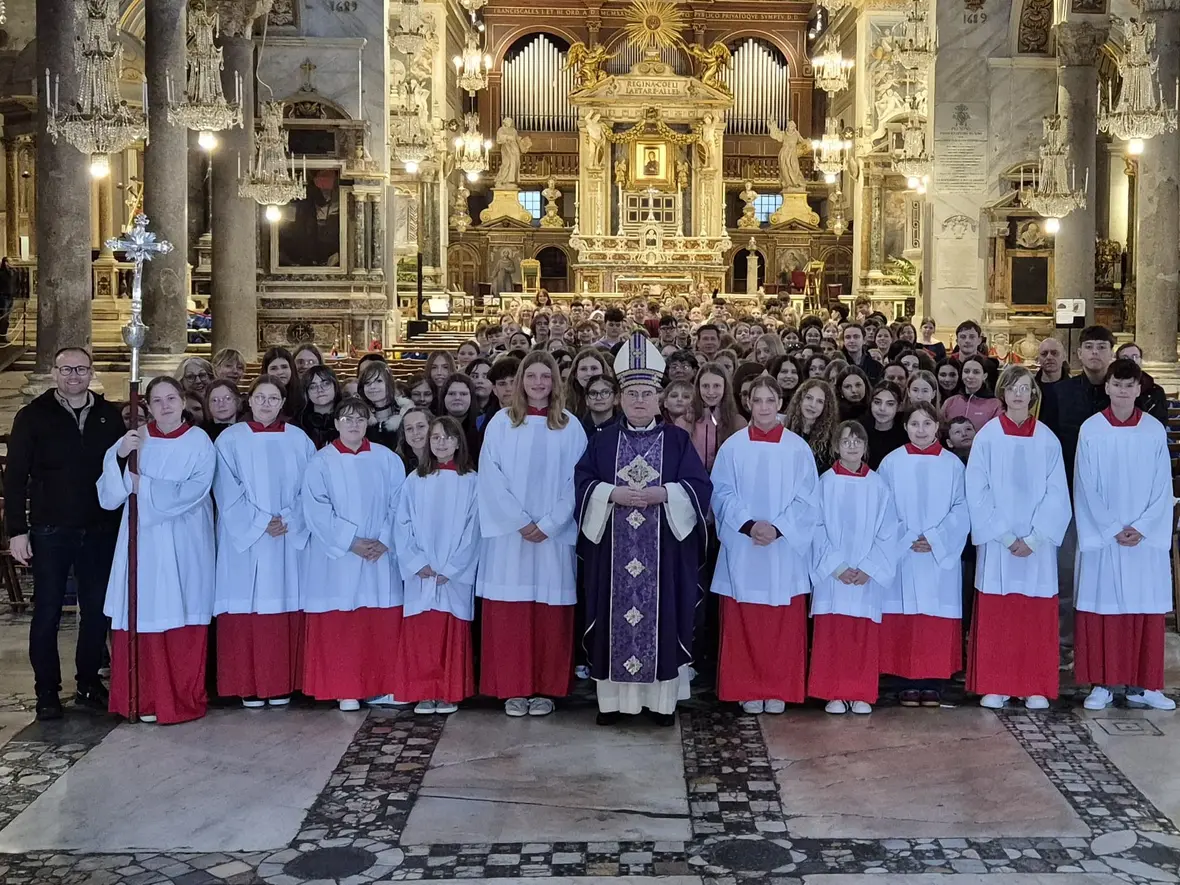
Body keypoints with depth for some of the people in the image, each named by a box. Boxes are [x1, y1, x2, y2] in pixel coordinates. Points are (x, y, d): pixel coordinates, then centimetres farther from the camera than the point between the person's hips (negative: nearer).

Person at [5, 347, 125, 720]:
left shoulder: (109, 416, 5)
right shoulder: (33, 416, -1)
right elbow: (15, 476, -2)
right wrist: (17, 530, -7)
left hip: (99, 532, 2)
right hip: (50, 532, -2)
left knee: (96, 611, 8)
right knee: (47, 612, 3)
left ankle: (89, 683, 21)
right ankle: (47, 692, 12)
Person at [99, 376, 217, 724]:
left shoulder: (199, 442, 0)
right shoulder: (134, 439, 5)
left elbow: (192, 493, -11)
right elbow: (109, 496, 0)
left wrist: (144, 486, -7)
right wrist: (120, 456, -16)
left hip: (184, 546, -2)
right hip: (143, 540, 2)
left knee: (183, 620, -1)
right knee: (144, 618, -2)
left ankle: (185, 700, 9)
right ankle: (147, 698, 9)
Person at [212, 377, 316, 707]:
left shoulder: (298, 440, 8)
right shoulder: (231, 439, 1)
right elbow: (228, 491, -5)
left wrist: (288, 520, -10)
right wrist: (261, 523, -13)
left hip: (289, 539, 2)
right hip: (244, 539, -2)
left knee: (284, 608, 3)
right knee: (247, 609, -2)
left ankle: (281, 684, 10)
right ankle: (248, 686, 5)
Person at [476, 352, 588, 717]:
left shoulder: (570, 427, 5)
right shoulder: (501, 422, 3)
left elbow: (575, 482, 1)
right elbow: (491, 476, -3)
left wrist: (548, 525, -9)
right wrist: (520, 521, -10)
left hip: (554, 534, 0)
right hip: (508, 532, 0)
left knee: (549, 612, 2)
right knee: (509, 612, 0)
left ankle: (545, 688, 11)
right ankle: (513, 688, 8)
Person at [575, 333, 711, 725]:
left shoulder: (677, 440, 5)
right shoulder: (602, 441, 8)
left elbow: (699, 486, -2)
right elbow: (583, 483, 2)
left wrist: (661, 493, -17)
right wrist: (613, 493, -15)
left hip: (663, 551, -1)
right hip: (614, 552, 1)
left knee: (661, 619, 1)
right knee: (616, 620, 2)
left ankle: (662, 698, 9)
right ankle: (613, 698, 10)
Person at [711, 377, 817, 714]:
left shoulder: (798, 449, 2)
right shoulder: (733, 447, 2)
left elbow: (806, 499, -1)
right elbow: (722, 493, -2)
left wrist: (778, 528, -13)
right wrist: (749, 524, -15)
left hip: (786, 549, 0)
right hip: (742, 548, 0)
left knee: (784, 624, 3)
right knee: (743, 623, 2)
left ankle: (779, 690, 13)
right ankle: (748, 690, 11)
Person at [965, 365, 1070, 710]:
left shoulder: (1047, 440, 4)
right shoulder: (987, 437, 0)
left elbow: (1057, 494, 1)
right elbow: (977, 492, -3)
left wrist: (1034, 538, -9)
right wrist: (1005, 536, -10)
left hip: (1038, 544, 1)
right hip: (996, 543, -1)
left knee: (1037, 616, 2)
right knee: (995, 615, 0)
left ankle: (1035, 687, 10)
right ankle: (995, 686, 7)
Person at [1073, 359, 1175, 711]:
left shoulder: (1154, 431, 2)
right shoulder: (1091, 430, -3)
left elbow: (1162, 487, 2)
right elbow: (1086, 488, -3)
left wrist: (1141, 528, -9)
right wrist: (1113, 529, -10)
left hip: (1147, 538, 2)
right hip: (1101, 537, -1)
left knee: (1146, 610, 4)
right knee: (1102, 610, 1)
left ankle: (1142, 685, 12)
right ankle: (1101, 684, 8)